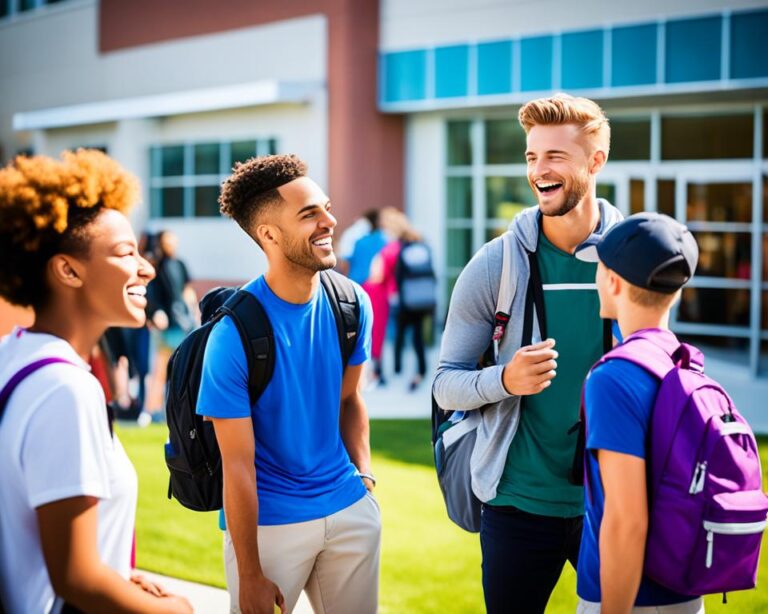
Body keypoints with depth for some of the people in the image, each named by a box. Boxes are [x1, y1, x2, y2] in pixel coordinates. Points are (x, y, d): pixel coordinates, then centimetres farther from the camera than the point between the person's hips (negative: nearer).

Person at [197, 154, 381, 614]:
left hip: (351, 508, 5)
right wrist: (250, 576, -12)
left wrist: (365, 474, 1)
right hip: (269, 520, -5)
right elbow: (238, 465, -15)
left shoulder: (352, 303, -3)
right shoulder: (235, 333, -19)